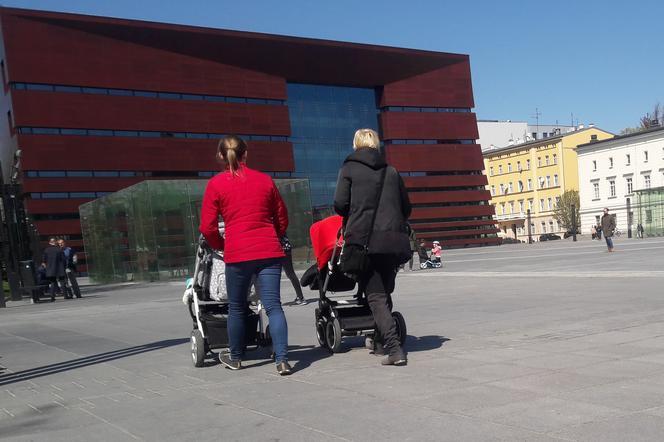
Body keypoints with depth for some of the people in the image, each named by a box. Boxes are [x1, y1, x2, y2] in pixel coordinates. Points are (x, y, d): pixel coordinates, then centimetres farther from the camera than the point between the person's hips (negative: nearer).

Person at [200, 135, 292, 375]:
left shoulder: (216, 184, 0)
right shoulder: (265, 180, 9)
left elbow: (207, 227, -2)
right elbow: (282, 218, 16)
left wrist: (221, 246, 15)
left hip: (238, 254, -2)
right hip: (270, 251, 2)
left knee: (236, 308, 14)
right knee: (273, 306, 1)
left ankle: (235, 358, 30)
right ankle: (282, 360, -7)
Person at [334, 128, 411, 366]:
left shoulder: (349, 168, 4)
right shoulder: (391, 171, 15)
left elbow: (340, 204, -5)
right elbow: (406, 208, 15)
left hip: (365, 240, -4)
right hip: (394, 240, 4)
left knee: (375, 296, -4)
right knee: (385, 293, 18)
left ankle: (394, 349, -14)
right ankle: (382, 337, 22)